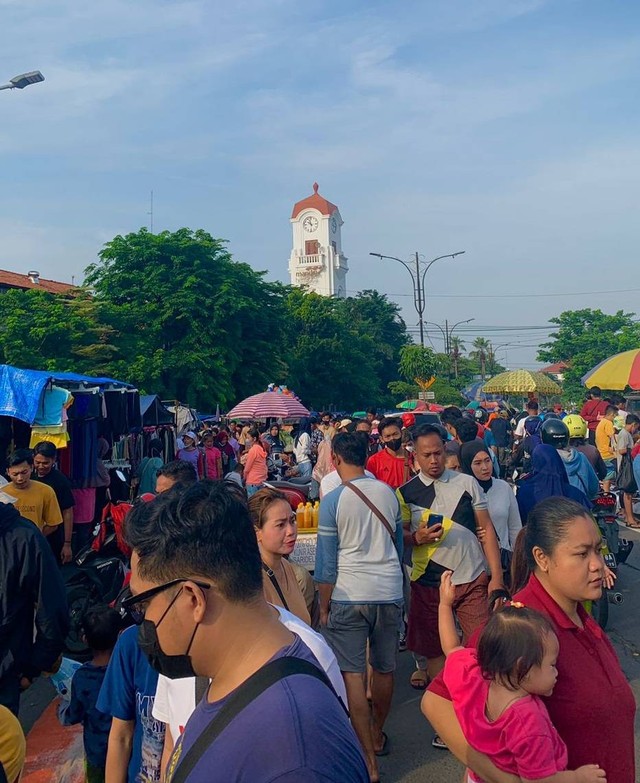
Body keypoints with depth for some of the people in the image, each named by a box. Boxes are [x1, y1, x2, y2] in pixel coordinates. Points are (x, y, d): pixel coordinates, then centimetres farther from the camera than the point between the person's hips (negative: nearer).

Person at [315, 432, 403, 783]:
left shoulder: (333, 500, -11)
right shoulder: (388, 492, 1)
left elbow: (326, 562, -8)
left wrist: (324, 607, 1)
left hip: (349, 596, -5)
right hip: (390, 592, 5)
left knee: (352, 675, 4)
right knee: (384, 669, 18)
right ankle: (377, 736, 39)